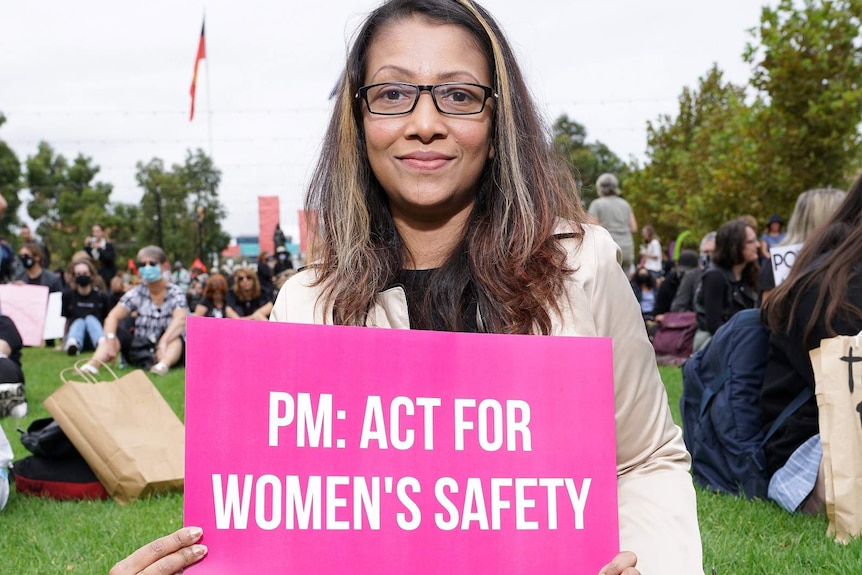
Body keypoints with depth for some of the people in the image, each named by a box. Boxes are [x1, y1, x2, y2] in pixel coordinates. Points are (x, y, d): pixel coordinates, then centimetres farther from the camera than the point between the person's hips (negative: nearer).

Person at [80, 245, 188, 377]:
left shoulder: (175, 294, -8)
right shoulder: (136, 294, 1)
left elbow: (180, 320, -28)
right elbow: (113, 316, -12)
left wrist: (163, 343, -47)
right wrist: (110, 340, -33)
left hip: (171, 352, -3)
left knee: (175, 335, -33)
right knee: (117, 332, -19)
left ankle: (164, 364, -62)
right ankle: (94, 364, -44)